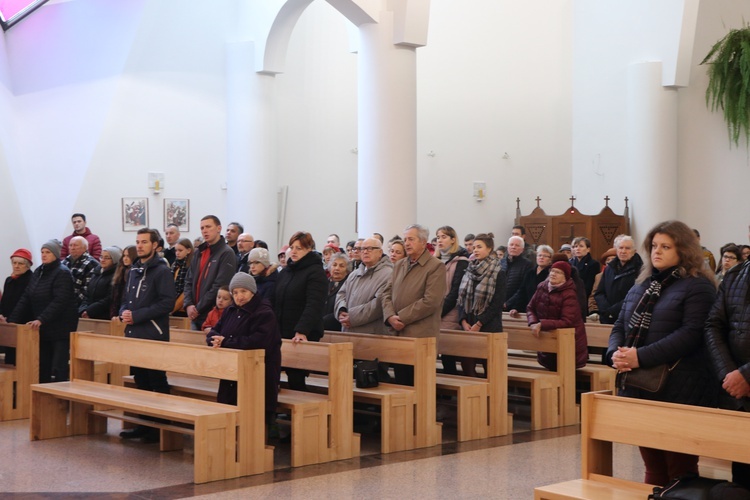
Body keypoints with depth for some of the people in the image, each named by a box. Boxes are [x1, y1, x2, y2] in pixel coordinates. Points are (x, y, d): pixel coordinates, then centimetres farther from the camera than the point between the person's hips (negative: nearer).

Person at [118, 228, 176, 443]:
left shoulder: (162, 271, -9)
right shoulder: (134, 270, 16)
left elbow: (167, 303, -18)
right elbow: (126, 299, 24)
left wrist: (137, 315, -18)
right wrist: (124, 313, 1)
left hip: (154, 336, -8)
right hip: (134, 334, 8)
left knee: (157, 382, -2)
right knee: (140, 381, 13)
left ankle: (160, 427, 4)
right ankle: (143, 424, 21)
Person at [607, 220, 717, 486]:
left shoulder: (698, 287, -6)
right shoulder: (641, 287, 18)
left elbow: (691, 334, -18)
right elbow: (620, 326, 16)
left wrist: (641, 357, -23)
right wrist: (615, 353, -7)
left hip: (679, 393, -7)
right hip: (638, 389, 7)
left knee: (680, 472, 1)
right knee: (653, 468, 15)